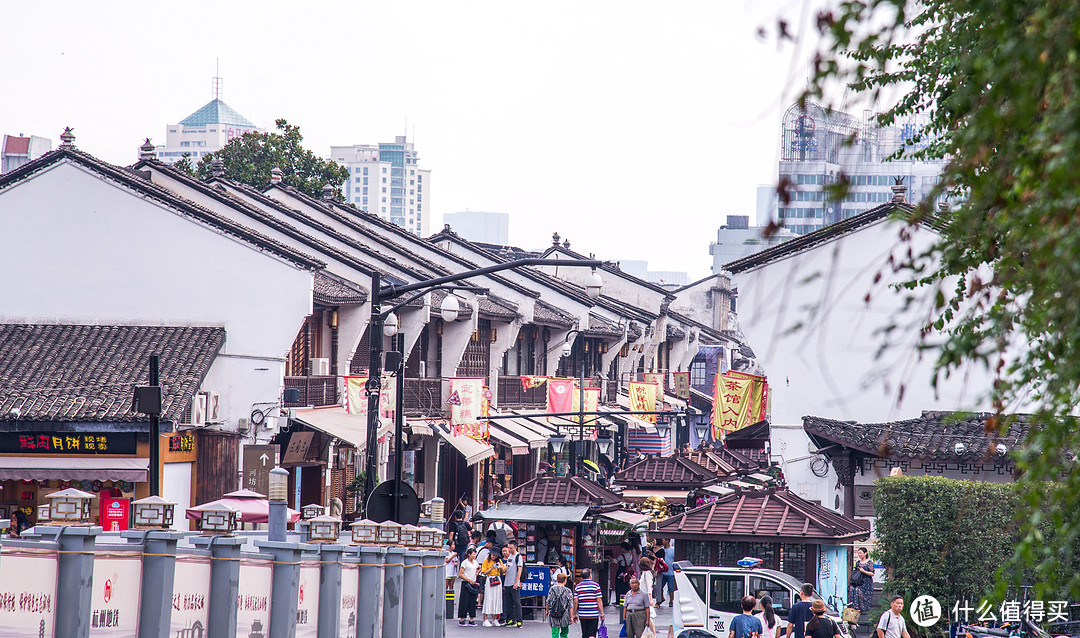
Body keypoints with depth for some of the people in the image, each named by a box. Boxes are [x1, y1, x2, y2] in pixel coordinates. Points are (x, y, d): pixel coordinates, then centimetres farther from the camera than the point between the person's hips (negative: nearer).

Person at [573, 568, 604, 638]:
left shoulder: (578, 587, 4)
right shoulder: (595, 585, -3)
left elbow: (575, 602, 3)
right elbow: (599, 601, -5)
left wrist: (575, 614, 11)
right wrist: (602, 614, 0)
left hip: (582, 616, 3)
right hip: (593, 615, -3)